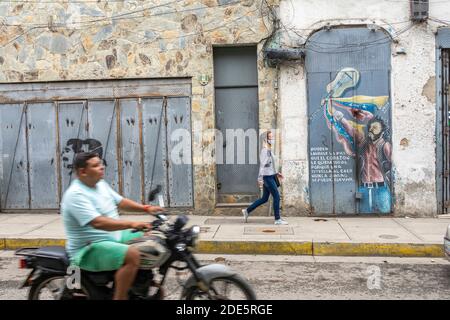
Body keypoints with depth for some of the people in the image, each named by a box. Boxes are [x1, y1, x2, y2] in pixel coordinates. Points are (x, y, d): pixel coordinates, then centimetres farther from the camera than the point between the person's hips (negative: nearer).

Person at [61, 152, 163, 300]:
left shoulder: (101, 184, 8)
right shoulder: (76, 195, -22)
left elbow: (120, 201, 14)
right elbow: (98, 223, -33)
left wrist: (146, 208, 1)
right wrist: (131, 224, -37)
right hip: (89, 249, -10)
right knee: (132, 255, -32)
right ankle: (119, 297, -17)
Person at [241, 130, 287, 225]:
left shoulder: (269, 150, 16)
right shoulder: (265, 150, -14)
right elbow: (262, 165, -19)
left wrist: (276, 173, 21)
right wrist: (260, 179, -22)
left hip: (270, 176, 10)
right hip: (268, 177, -10)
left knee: (264, 198, 14)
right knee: (276, 197, -5)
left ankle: (247, 211, 21)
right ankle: (277, 219, 3)